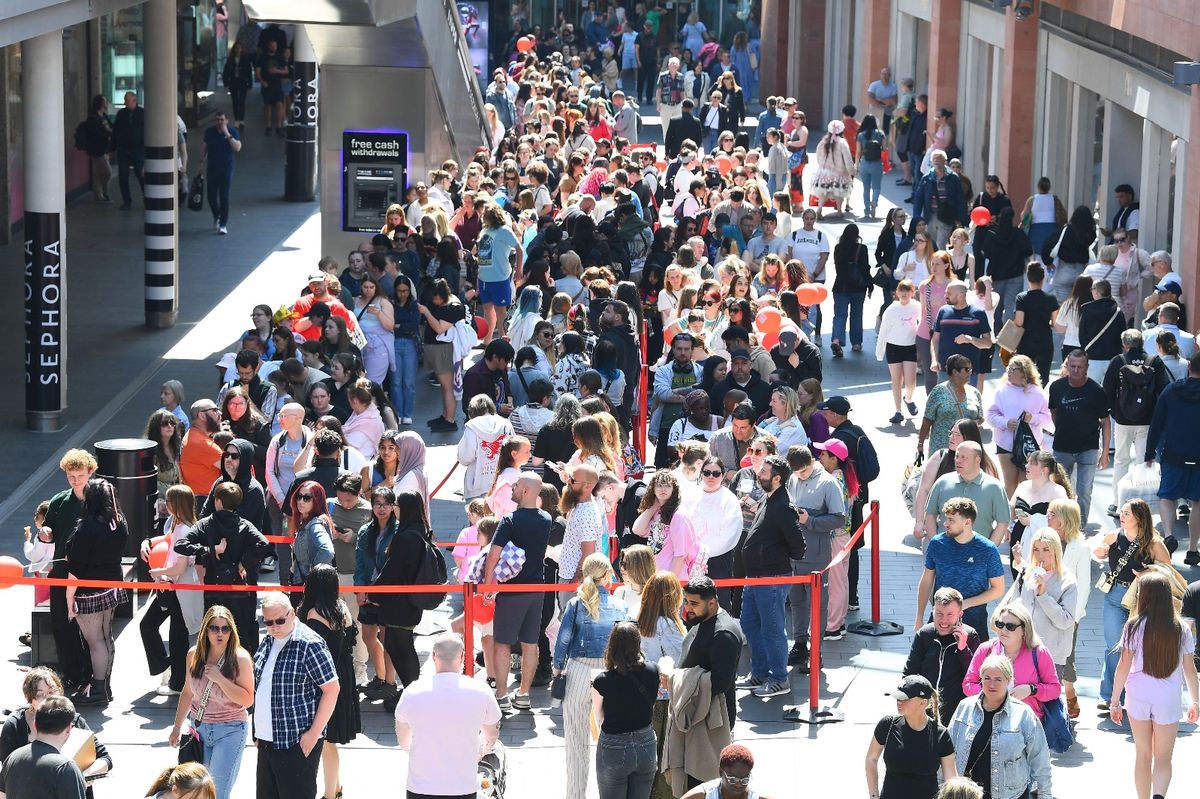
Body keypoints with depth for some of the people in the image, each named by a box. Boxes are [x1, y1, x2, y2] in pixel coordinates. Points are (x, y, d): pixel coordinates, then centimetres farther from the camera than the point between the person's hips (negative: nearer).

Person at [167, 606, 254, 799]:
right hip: (199, 728, 5)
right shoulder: (194, 654, 1)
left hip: (230, 731, -5)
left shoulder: (240, 658, -13)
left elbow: (247, 700, -15)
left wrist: (219, 679, -22)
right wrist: (177, 727, 17)